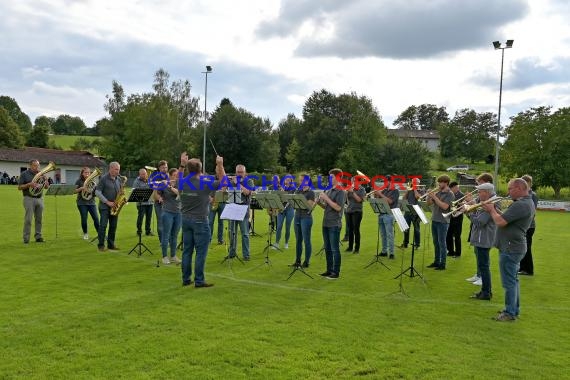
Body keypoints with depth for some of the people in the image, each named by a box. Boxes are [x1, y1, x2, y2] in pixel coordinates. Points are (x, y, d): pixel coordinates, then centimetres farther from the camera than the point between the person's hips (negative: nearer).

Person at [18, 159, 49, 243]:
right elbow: (19, 187, -3)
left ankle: (38, 237, 13)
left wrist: (46, 184, -9)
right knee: (28, 219, -5)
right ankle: (26, 238, -1)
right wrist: (29, 184, -18)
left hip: (39, 198, 4)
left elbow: (46, 187, 14)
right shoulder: (24, 174, 0)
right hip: (29, 198, -4)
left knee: (39, 219, 6)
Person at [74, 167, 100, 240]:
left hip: (91, 202, 2)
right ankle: (85, 234, 15)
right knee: (84, 219, -1)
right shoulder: (79, 181, 3)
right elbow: (75, 191, -1)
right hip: (82, 203, -2)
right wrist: (81, 188, -18)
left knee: (96, 218, -5)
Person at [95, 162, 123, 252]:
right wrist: (107, 202, -16)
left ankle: (111, 244, 15)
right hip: (104, 206, -5)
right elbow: (97, 192, -10)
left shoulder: (119, 179, 10)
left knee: (113, 226, 7)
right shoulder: (103, 178, -7)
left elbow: (121, 191, 19)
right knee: (103, 226, -5)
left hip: (114, 207, 5)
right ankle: (101, 245, 1)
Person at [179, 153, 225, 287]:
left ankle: (186, 279, 18)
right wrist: (220, 165, -1)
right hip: (200, 221, -6)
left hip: (186, 220, 6)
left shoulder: (182, 184, -2)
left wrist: (182, 164, 19)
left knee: (187, 250, 12)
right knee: (200, 252, 1)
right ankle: (199, 281, 4)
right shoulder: (205, 184, -16)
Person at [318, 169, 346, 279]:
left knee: (335, 249, -1)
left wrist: (326, 198, -20)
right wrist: (320, 202, -1)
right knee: (327, 248, 13)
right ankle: (329, 270, 23)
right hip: (326, 223, 8)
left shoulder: (341, 192, -10)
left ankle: (336, 272, 8)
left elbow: (338, 208, -20)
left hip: (334, 225, -8)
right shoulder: (328, 191, 13)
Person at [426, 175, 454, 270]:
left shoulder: (450, 194, -9)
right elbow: (429, 203, 11)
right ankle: (436, 261, 22)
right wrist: (429, 196, -7)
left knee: (442, 243, -3)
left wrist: (434, 197, -20)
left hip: (443, 222, -7)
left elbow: (444, 206, -22)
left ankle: (442, 264, 4)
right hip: (434, 220, 7)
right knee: (436, 243, 13)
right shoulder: (438, 192, 10)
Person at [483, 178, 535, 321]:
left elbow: (500, 222, -26)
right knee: (513, 280, 20)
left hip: (511, 248, -11)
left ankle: (510, 313, 8)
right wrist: (494, 210, 3)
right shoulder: (527, 202, 12)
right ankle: (514, 309, 31)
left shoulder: (520, 205, -24)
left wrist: (492, 210, -10)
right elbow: (506, 218, 14)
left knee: (509, 282, -1)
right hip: (515, 247, 11)